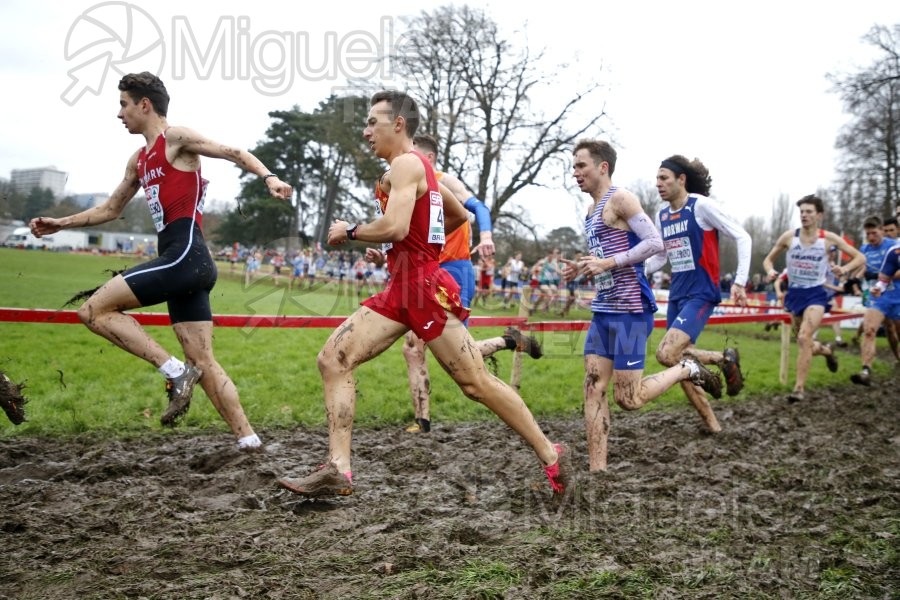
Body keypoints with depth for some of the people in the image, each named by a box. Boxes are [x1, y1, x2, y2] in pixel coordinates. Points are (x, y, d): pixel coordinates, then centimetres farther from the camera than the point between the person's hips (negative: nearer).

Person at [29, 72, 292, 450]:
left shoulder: (177, 138, 0)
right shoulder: (138, 161, 24)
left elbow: (235, 153, -5)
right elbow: (111, 209, 33)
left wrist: (268, 178, -22)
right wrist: (60, 224, 28)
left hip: (186, 256, -9)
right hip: (181, 263, 9)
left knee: (94, 310, -8)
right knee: (203, 363, 5)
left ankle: (173, 369, -10)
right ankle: (247, 439, 5)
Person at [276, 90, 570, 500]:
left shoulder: (405, 163, -10)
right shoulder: (417, 166, 19)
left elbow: (395, 227, -25)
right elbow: (459, 215, 30)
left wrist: (349, 232, -9)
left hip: (424, 286, -10)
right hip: (401, 288, 10)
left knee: (476, 383, -4)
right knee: (333, 359, -1)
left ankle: (550, 455, 10)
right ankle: (337, 470, -3)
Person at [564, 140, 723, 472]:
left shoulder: (620, 199, -10)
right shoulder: (593, 209, 17)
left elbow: (655, 242, -18)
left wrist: (607, 264, -19)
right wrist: (582, 268, 9)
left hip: (630, 310, -9)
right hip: (603, 310, 9)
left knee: (628, 399, -6)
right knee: (593, 390, 2)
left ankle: (688, 370, 16)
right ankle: (597, 471, 4)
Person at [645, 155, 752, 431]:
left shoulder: (701, 206, -10)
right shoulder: (662, 215, 10)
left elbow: (742, 237, -10)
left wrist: (739, 281, -15)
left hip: (701, 294, -8)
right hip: (676, 296, 8)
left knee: (666, 354, -23)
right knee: (680, 363, 5)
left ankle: (724, 359, 0)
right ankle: (712, 423, 18)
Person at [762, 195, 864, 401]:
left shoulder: (828, 238, -6)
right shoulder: (789, 236, -3)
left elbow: (860, 258, 0)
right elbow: (769, 259, 8)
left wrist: (845, 269, -19)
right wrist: (770, 271, -14)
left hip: (816, 293, -3)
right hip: (794, 293, 3)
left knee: (804, 338, -23)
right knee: (806, 344, 13)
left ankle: (799, 388, -17)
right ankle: (827, 350, 49)